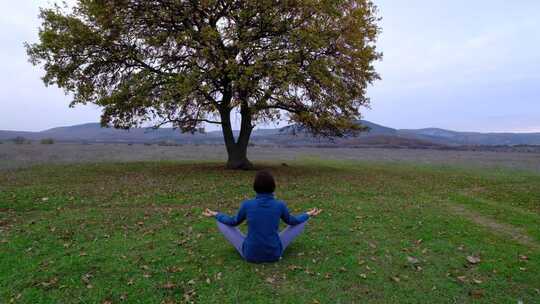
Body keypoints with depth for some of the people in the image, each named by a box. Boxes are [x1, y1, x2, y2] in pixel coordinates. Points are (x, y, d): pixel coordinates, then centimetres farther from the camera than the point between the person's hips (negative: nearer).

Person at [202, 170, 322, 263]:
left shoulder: (247, 204, -16)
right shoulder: (280, 205, -14)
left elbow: (234, 222, 4)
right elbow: (291, 221, 7)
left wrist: (215, 215, 24)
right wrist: (308, 215, 27)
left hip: (250, 254, 0)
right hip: (274, 254, 1)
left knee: (222, 223, 17)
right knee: (301, 222, 19)